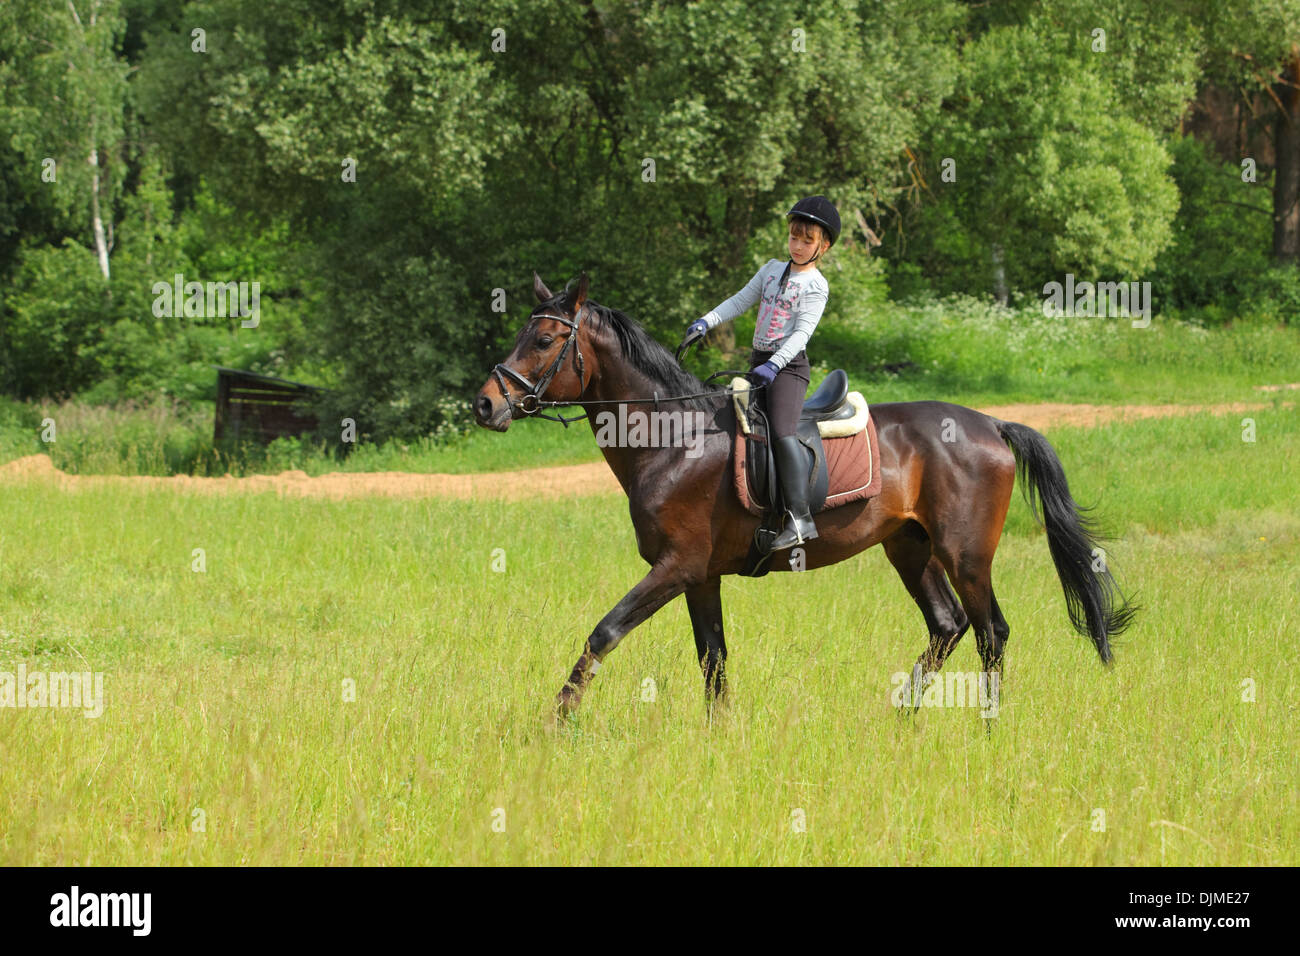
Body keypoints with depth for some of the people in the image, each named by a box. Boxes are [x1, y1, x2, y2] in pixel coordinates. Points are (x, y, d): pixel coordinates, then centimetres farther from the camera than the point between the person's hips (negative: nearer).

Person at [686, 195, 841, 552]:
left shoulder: (815, 286, -6)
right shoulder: (772, 270, 16)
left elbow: (802, 332, -16)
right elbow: (741, 301, 13)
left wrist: (775, 364, -29)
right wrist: (707, 322, -3)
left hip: (789, 365, -8)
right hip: (758, 362, 8)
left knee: (782, 432, -25)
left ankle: (800, 517, -32)